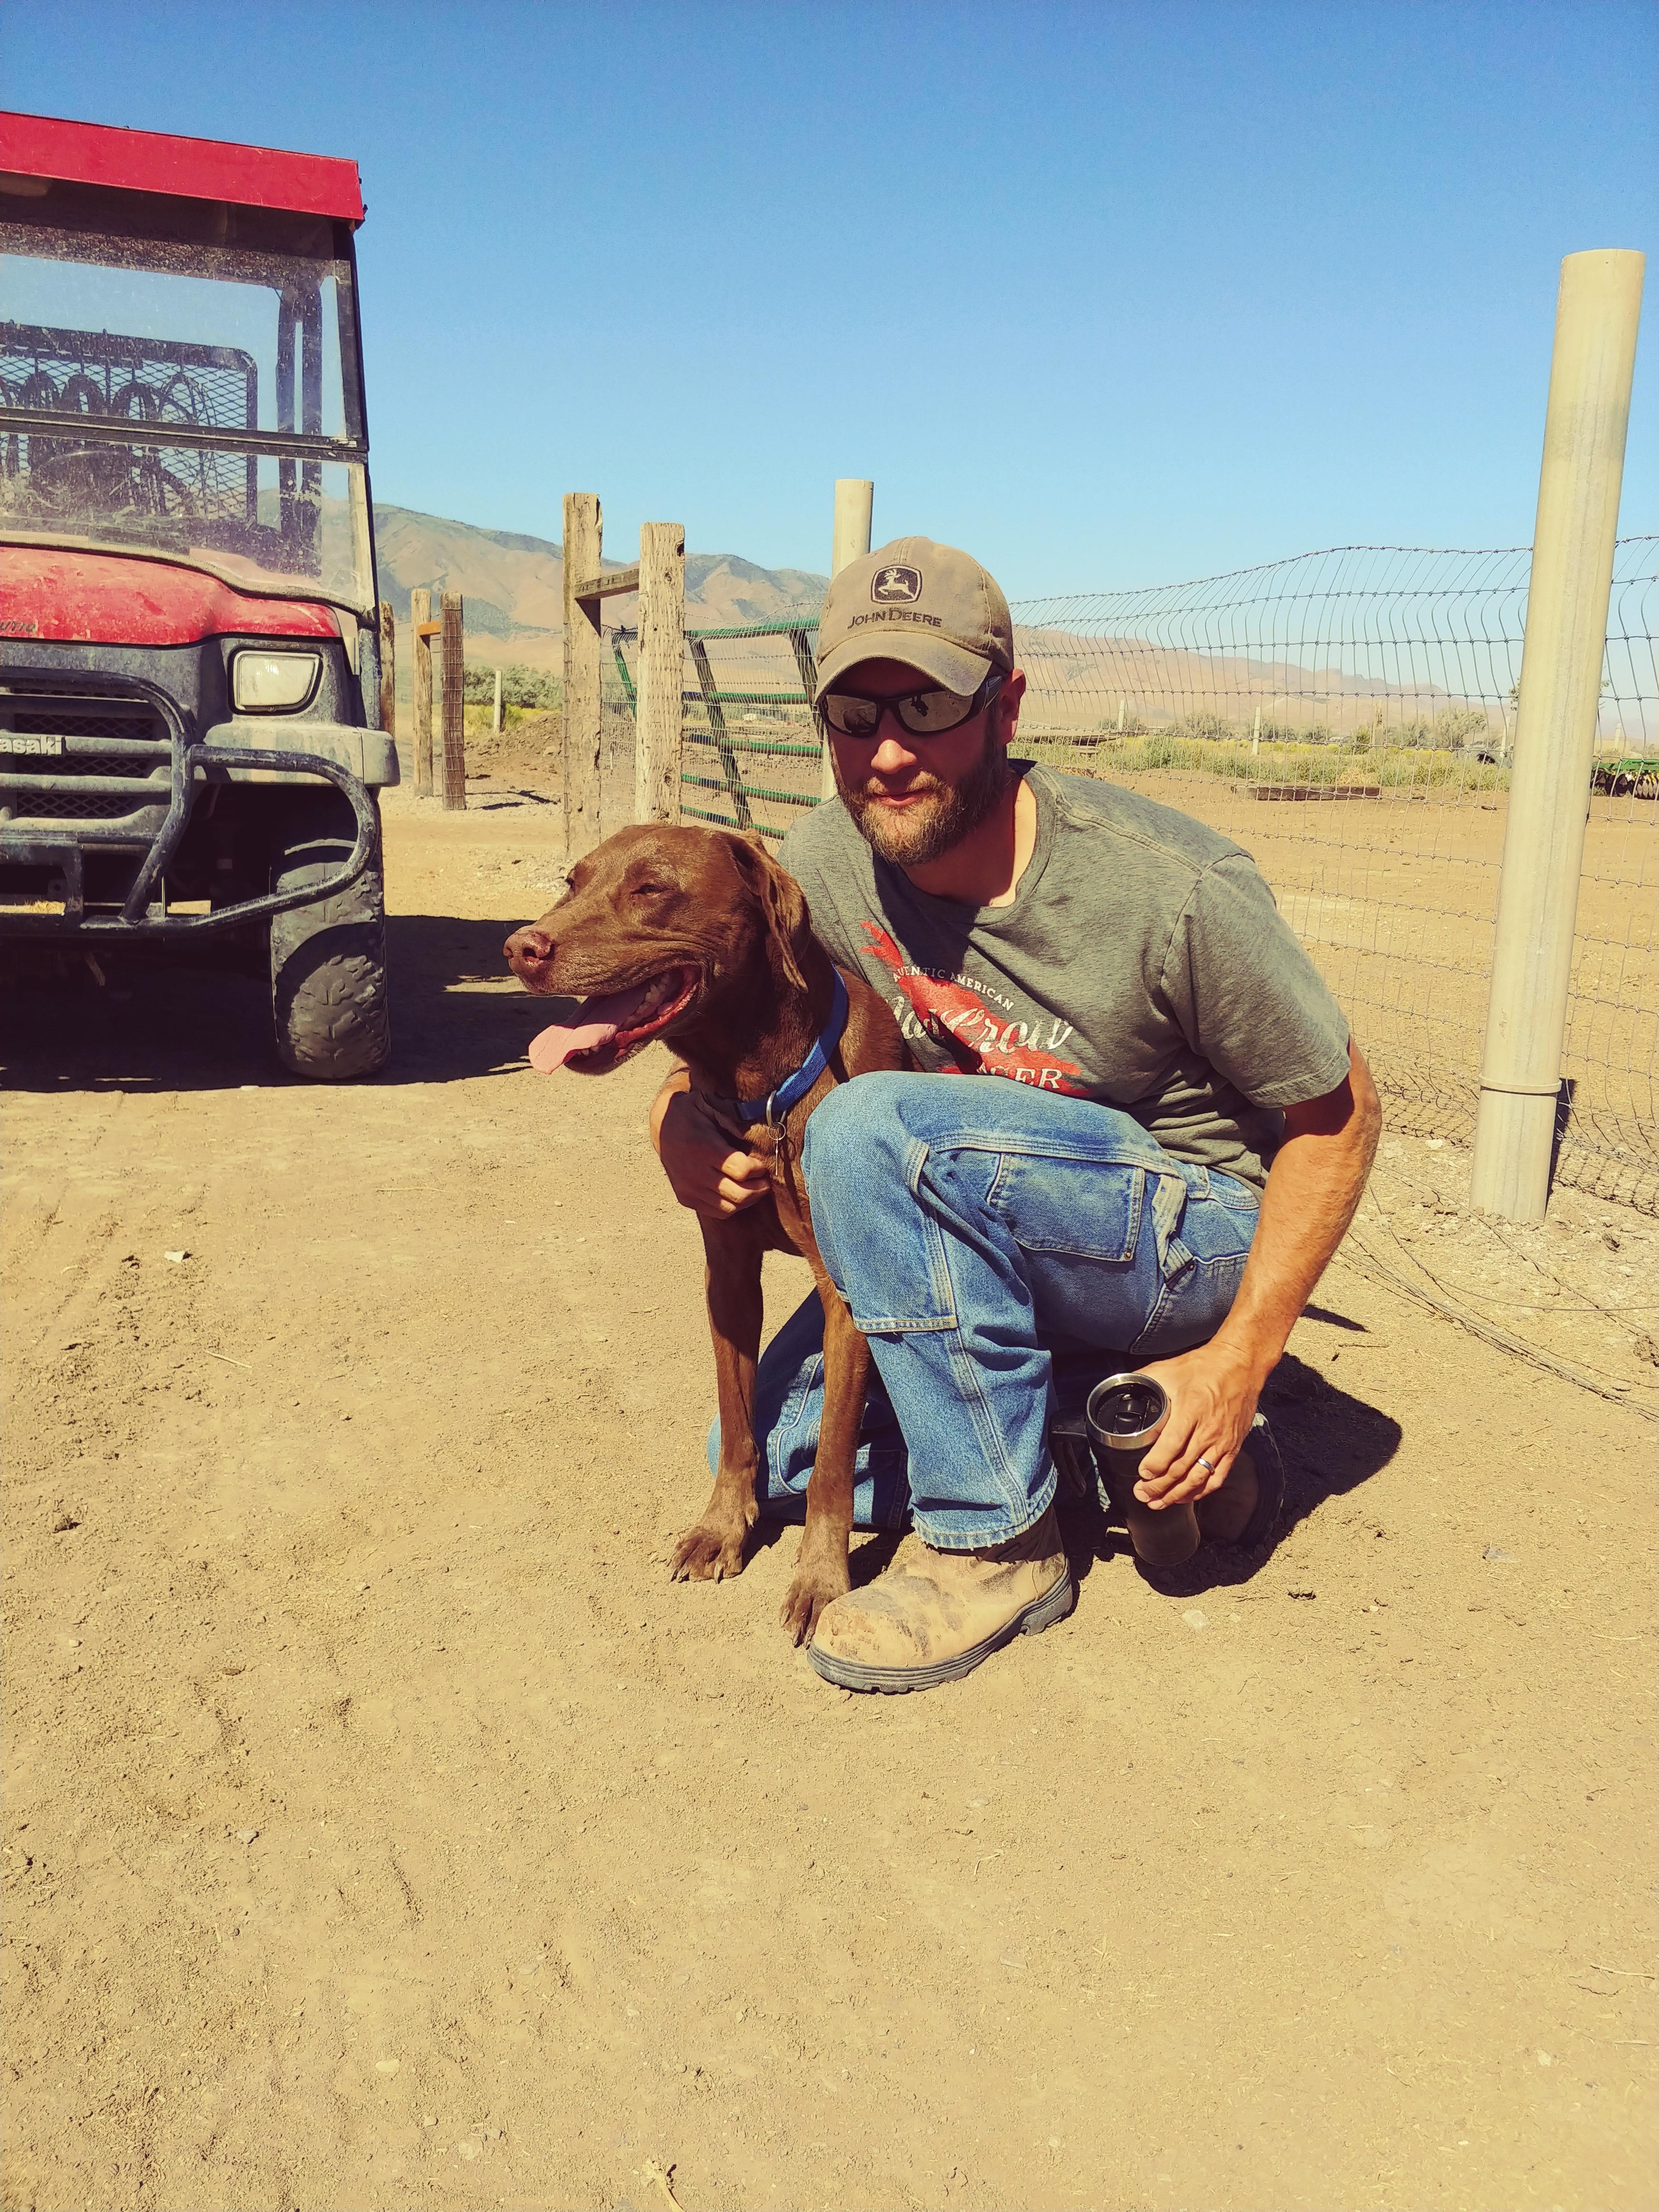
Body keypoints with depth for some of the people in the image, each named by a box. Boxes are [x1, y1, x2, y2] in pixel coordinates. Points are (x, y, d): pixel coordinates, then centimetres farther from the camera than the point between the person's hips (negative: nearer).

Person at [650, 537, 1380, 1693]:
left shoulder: (1173, 890, -26)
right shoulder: (825, 862, -11)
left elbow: (1339, 1114, -14)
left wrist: (1239, 1361, -20)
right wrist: (682, 1111, -19)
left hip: (1205, 1230, -6)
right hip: (992, 1226, 7)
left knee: (876, 1127, -31)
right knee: (766, 1450, 2)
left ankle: (996, 1543, -17)